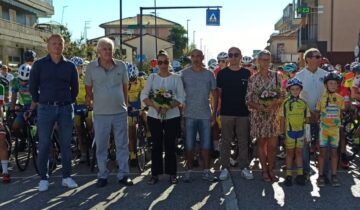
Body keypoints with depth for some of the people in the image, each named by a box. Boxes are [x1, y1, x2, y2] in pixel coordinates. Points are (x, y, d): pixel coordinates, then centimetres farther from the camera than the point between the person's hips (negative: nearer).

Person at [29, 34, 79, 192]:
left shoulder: (70, 66, 7)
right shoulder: (39, 65, 2)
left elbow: (75, 88, 15)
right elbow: (33, 87, 7)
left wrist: (69, 102, 12)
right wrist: (39, 102, 8)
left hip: (66, 109, 2)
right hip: (46, 109, -1)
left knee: (66, 144, 5)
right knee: (44, 145, 1)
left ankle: (66, 177, 14)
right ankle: (43, 178, 11)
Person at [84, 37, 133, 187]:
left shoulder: (121, 66, 2)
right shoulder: (91, 67, -2)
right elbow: (88, 88, 8)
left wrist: (125, 103, 11)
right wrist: (90, 101, 1)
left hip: (120, 112, 1)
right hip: (100, 113, -1)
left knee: (122, 145, 7)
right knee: (101, 147, 7)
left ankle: (123, 175, 18)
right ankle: (102, 175, 19)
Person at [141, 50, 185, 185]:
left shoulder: (176, 78, 1)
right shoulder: (152, 77, 4)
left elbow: (181, 97, -4)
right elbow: (144, 95, -1)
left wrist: (168, 107, -19)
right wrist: (155, 105, -17)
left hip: (172, 116, -1)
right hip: (154, 116, 1)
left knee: (170, 145, 4)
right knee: (156, 145, 6)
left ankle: (172, 173, 15)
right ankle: (155, 174, 14)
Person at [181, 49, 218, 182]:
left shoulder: (209, 74, 5)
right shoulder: (184, 73, 0)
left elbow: (215, 94, 8)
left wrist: (214, 113, 2)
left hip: (205, 115, 1)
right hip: (189, 115, -1)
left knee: (206, 145, 6)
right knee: (189, 145, 5)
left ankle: (206, 172, 14)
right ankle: (189, 171, 14)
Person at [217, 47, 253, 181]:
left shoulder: (247, 73, 6)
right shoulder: (222, 73, 2)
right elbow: (218, 93, 3)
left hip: (243, 112, 1)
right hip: (226, 113, -1)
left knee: (243, 141, 7)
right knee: (225, 141, 5)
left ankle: (244, 167, 17)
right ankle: (225, 168, 14)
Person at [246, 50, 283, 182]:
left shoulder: (276, 76, 3)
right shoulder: (253, 79, 0)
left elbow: (281, 95, 4)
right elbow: (248, 100, -1)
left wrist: (274, 104, -15)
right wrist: (259, 107, -17)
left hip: (273, 114, 1)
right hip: (258, 115, 0)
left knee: (273, 144, 0)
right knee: (261, 143, 6)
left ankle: (271, 170, 16)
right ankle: (264, 170, 18)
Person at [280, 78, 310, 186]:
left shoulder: (303, 103, 2)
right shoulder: (286, 103, -3)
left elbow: (307, 119, 7)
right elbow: (282, 119, -1)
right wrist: (281, 132, -3)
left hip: (301, 131, 2)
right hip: (289, 131, -2)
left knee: (299, 152, 9)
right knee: (290, 153, 7)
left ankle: (300, 174, 17)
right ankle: (289, 175, 13)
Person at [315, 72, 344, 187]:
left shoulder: (340, 98, 1)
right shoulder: (322, 98, -5)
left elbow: (340, 112, 10)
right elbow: (317, 113, 1)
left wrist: (338, 122, 2)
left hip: (335, 129, 2)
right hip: (324, 129, -2)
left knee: (334, 152, 7)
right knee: (322, 152, 2)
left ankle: (334, 176, 15)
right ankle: (321, 176, 10)